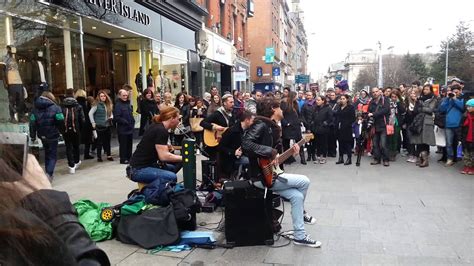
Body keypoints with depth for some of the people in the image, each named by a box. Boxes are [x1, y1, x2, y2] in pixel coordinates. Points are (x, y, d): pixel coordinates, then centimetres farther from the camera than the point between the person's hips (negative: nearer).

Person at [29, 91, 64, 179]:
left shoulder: (36, 108, 3)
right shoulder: (55, 108, -11)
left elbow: (32, 123, 1)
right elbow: (61, 122, -14)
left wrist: (32, 136, 6)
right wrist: (62, 130, 4)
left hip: (42, 136, 5)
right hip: (52, 136, -5)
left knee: (47, 154, 21)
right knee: (52, 155, 2)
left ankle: (48, 173, 28)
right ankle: (49, 173, -14)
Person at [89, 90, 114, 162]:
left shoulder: (108, 104, 10)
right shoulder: (96, 104, -8)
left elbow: (111, 113, 21)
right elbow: (90, 113, -10)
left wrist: (111, 117, 0)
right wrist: (93, 123, -12)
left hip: (107, 126, 5)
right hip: (99, 126, -5)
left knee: (107, 141, 10)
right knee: (99, 142, 0)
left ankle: (109, 155, 19)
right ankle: (99, 156, 10)